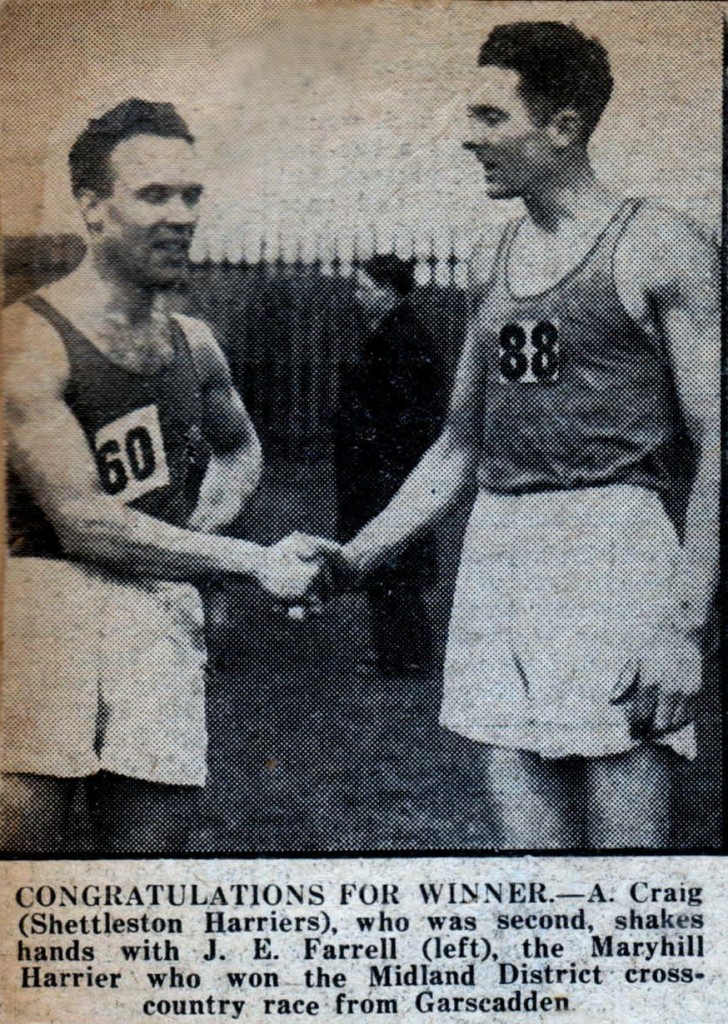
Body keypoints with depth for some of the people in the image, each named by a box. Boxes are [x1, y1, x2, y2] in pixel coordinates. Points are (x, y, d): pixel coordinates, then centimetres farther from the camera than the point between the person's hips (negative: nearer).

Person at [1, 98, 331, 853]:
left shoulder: (193, 344, 13)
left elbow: (240, 451, 32)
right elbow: (85, 523, -14)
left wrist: (189, 535, 9)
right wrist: (258, 563, -10)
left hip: (163, 620, 6)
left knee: (153, 843, 6)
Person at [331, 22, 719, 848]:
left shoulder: (658, 249, -3)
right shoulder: (490, 264, 16)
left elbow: (715, 447, -7)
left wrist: (683, 628, -15)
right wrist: (356, 557, 15)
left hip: (615, 547, -6)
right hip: (496, 555, 6)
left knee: (625, 835, -3)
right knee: (523, 836, 8)